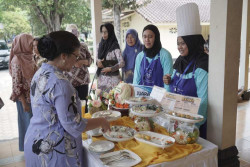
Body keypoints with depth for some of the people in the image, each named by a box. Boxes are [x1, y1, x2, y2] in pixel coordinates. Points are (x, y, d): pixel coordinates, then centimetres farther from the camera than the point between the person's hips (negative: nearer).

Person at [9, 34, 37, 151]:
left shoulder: (29, 57, 4)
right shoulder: (16, 61, -18)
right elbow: (16, 84, -17)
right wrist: (24, 102, -17)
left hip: (33, 96, 7)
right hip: (25, 98, -7)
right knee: (28, 121, 8)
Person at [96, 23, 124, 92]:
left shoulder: (115, 46, -9)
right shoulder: (101, 44, 8)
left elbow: (121, 63, -14)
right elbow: (97, 58, 18)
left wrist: (110, 68, -24)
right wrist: (98, 61, -4)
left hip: (113, 77, -5)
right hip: (101, 77, 5)